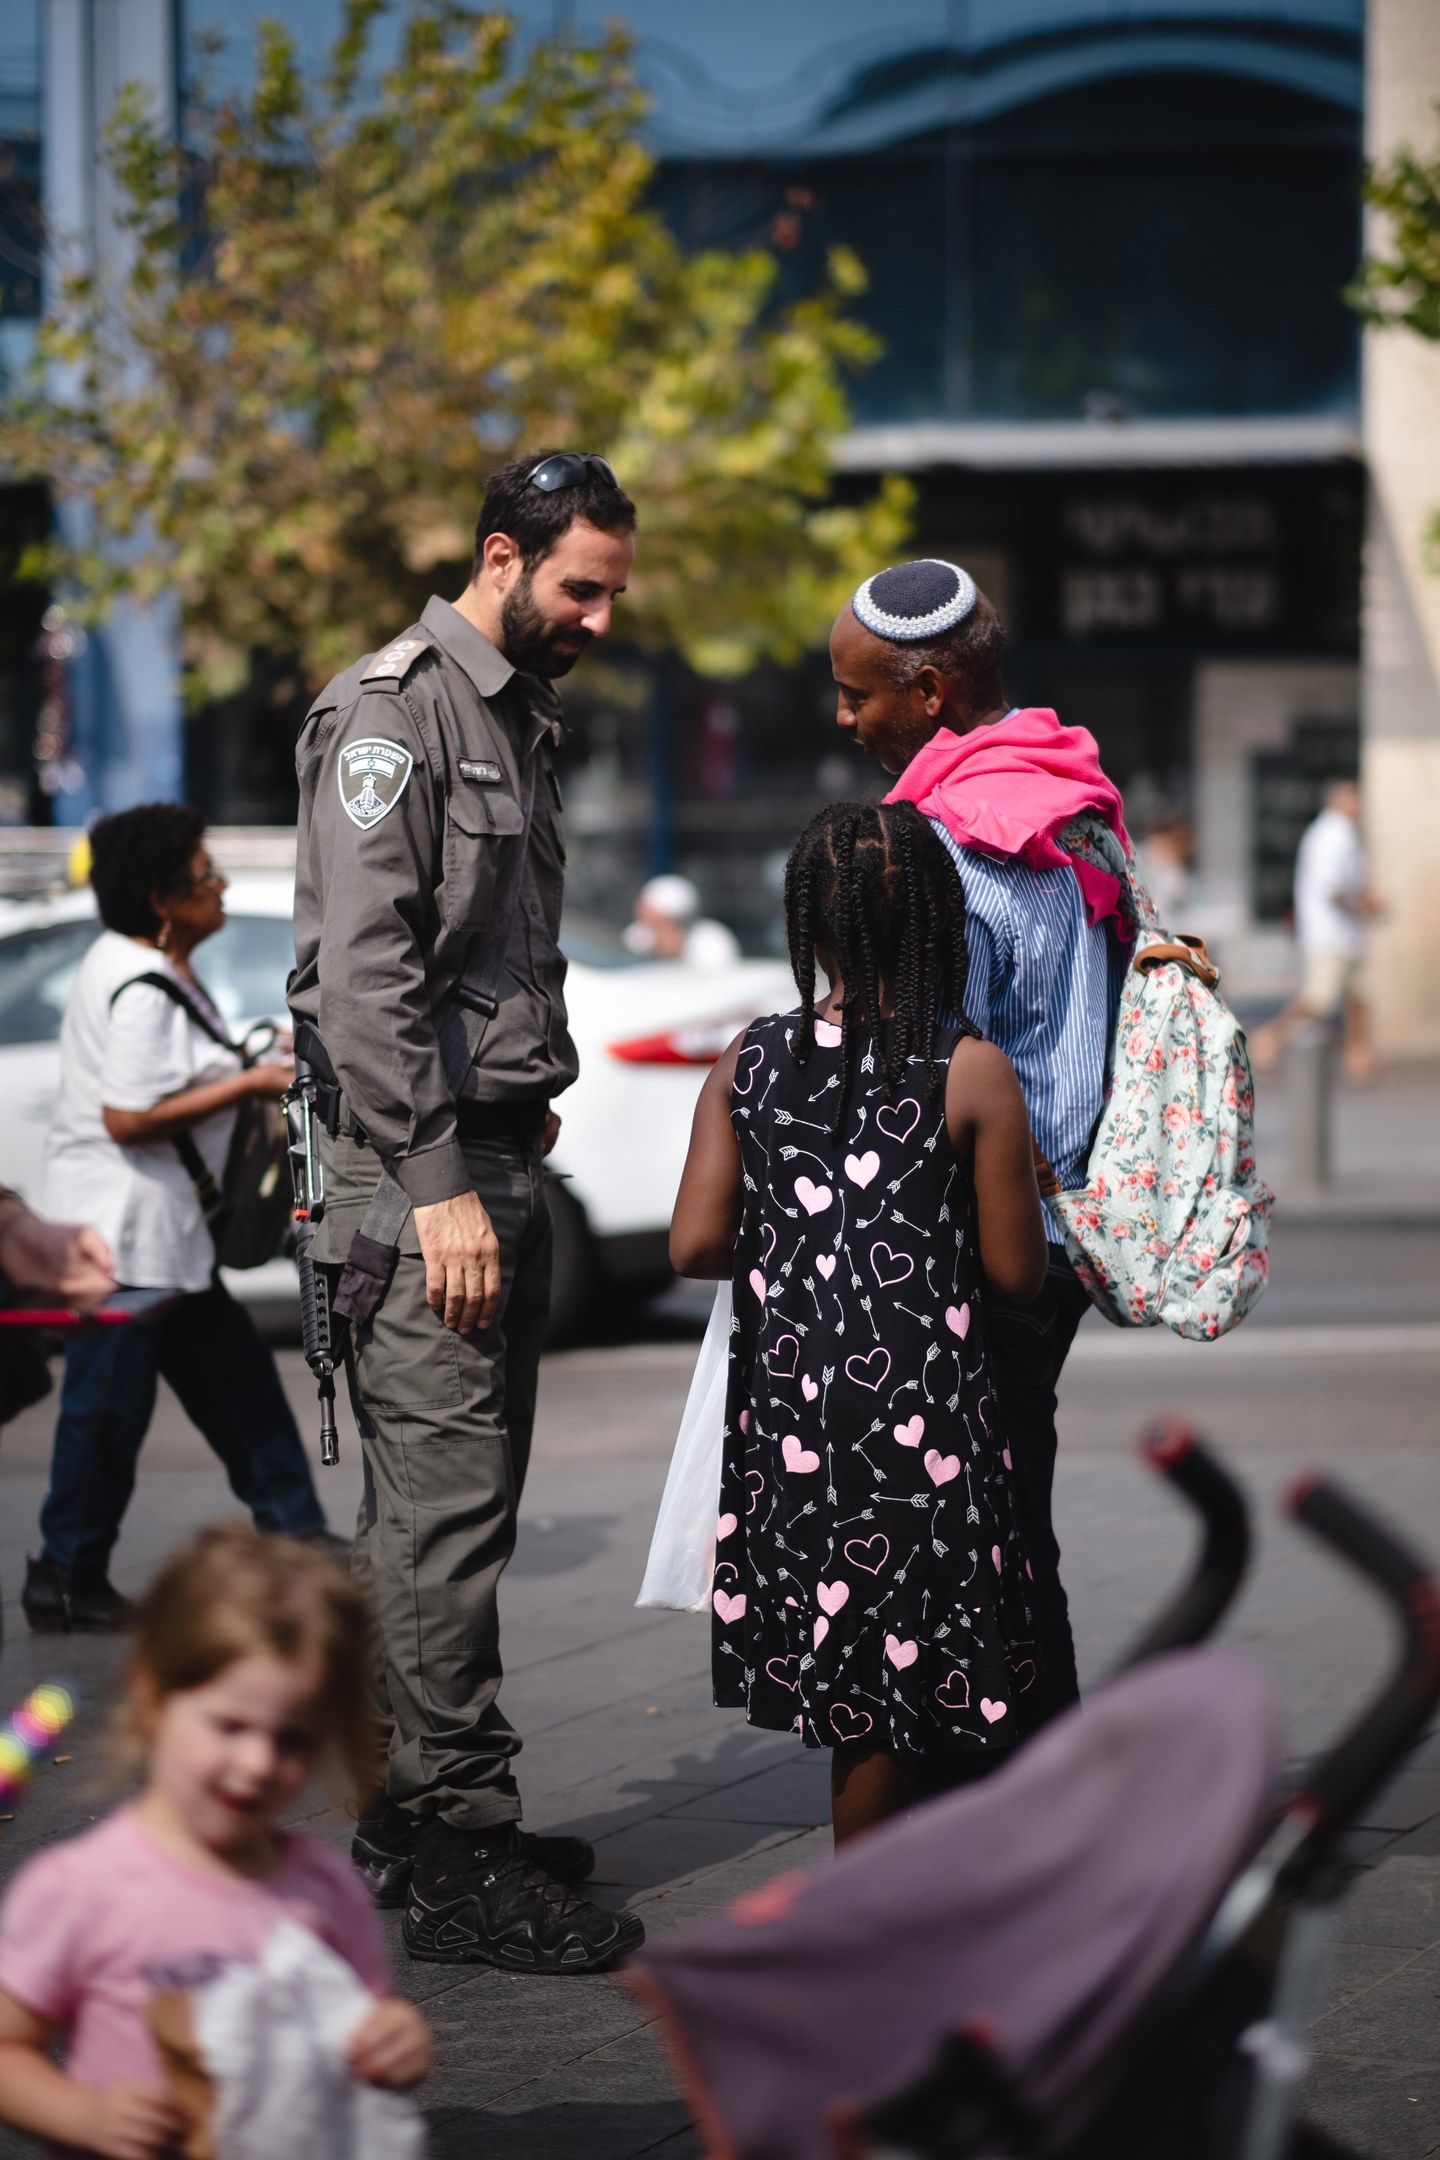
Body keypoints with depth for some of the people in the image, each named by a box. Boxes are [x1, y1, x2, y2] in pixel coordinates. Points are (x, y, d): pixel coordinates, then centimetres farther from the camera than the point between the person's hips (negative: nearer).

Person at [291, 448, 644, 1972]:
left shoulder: (519, 717, 19)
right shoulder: (395, 707, -10)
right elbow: (365, 969, -18)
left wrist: (529, 1099, 13)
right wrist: (438, 1187, -21)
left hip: (500, 1161, 9)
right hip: (416, 1173, -9)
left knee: (448, 1510, 13)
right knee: (445, 1514, -9)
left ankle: (414, 1815, 21)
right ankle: (459, 1864, -8)